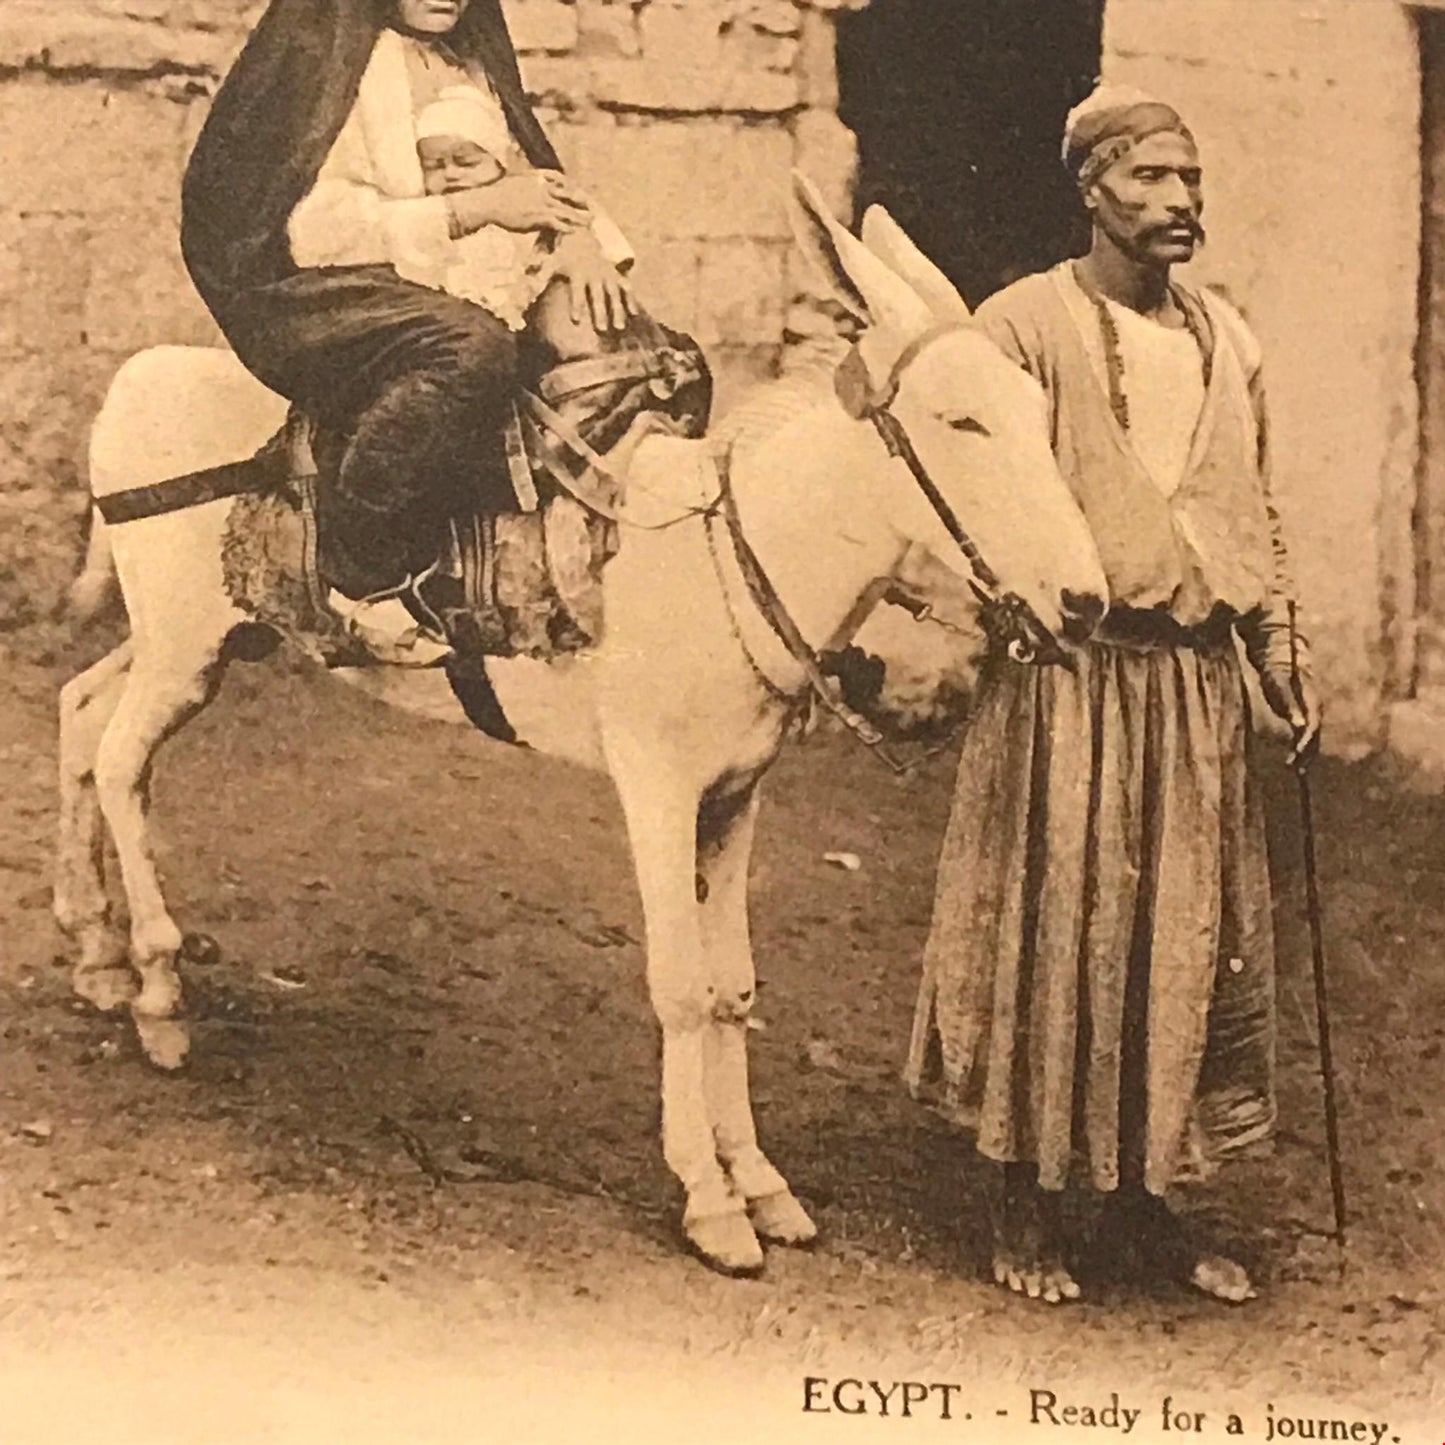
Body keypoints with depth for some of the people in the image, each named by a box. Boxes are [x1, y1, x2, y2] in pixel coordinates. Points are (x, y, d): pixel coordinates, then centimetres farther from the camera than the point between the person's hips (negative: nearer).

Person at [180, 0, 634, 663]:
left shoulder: (473, 68, 17)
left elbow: (537, 179, 17)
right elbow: (312, 226, -16)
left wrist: (579, 237, -8)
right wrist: (479, 206, -20)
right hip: (309, 299, -8)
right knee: (472, 347, -38)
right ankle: (365, 576, -28)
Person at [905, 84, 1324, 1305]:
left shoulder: (1227, 339, 13)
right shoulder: (1024, 326, -5)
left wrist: (1285, 656, 13)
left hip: (1199, 681, 6)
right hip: (1066, 677, -6)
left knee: (1189, 941, 10)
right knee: (1050, 935, 2)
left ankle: (1141, 1203, 24)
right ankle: (1029, 1209, 16)